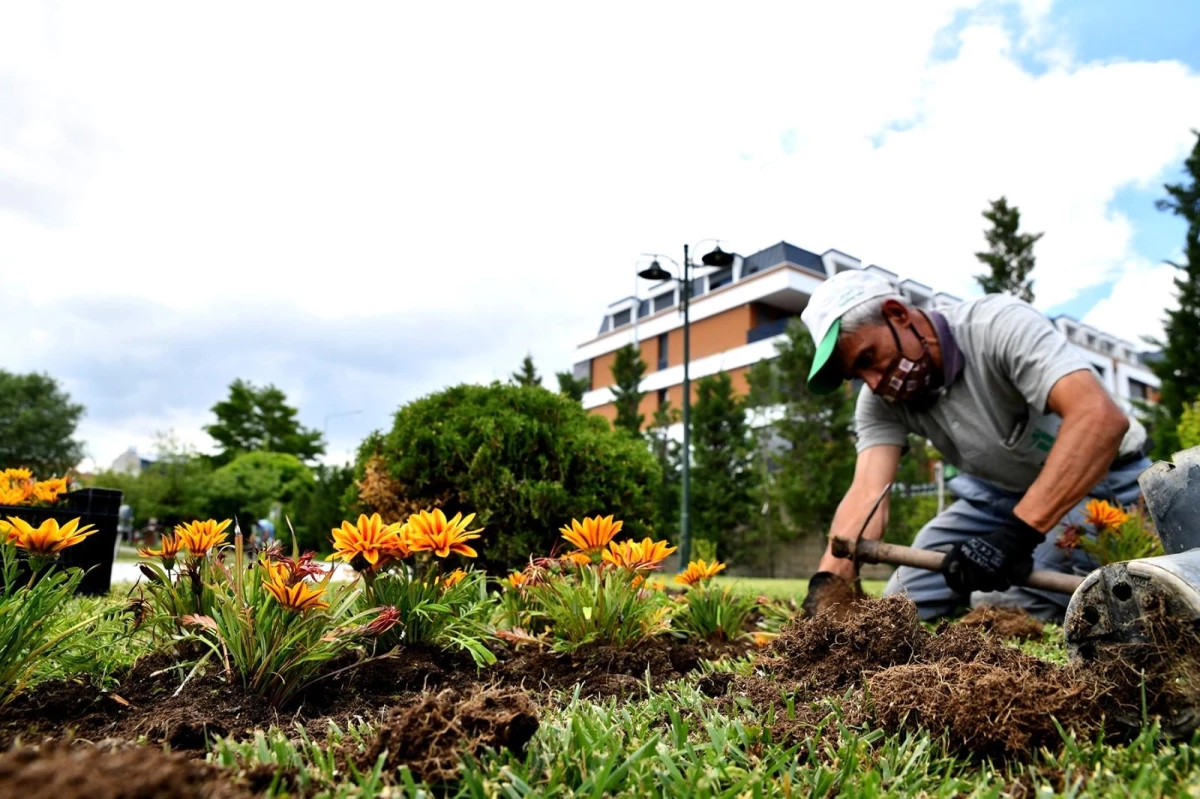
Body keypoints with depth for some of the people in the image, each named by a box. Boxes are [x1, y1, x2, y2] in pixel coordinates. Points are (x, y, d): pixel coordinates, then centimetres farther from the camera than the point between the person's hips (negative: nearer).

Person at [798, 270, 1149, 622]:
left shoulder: (998, 325, -30)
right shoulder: (880, 402, -13)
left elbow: (1102, 418, -42)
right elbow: (867, 494, -26)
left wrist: (1017, 534, -49)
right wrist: (828, 584, -44)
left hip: (1102, 482, -5)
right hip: (1001, 491, 6)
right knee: (904, 602, 0)